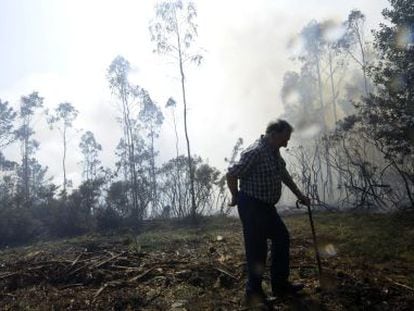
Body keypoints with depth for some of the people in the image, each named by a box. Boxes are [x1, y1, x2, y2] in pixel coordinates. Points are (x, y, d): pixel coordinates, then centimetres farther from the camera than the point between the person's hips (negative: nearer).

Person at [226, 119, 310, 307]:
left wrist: (299, 195, 23)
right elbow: (231, 174, -23)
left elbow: (284, 175, 22)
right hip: (251, 207, -10)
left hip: (266, 206, 10)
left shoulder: (274, 152, 8)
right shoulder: (255, 152, -23)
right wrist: (236, 197, -8)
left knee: (282, 238, 16)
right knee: (257, 249, -2)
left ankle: (280, 284, 28)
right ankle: (254, 293, 15)